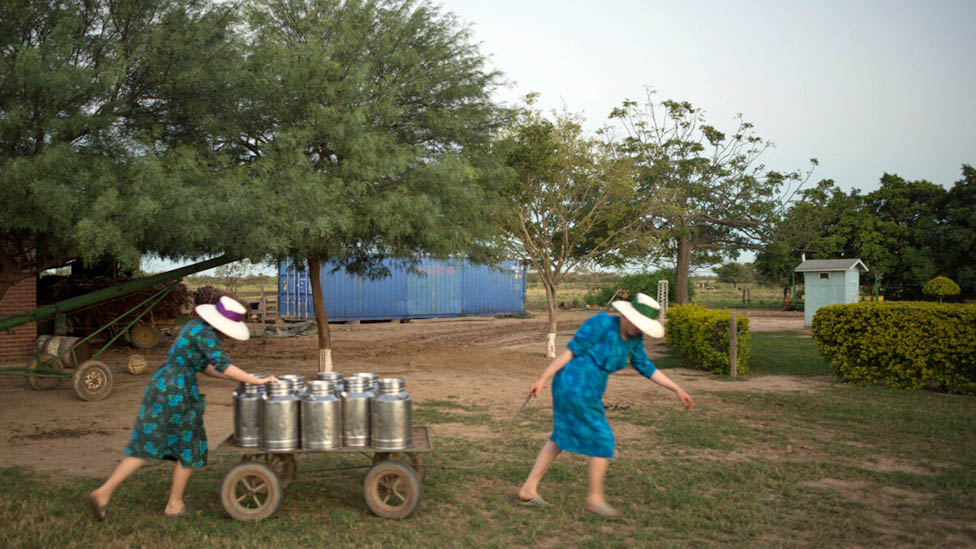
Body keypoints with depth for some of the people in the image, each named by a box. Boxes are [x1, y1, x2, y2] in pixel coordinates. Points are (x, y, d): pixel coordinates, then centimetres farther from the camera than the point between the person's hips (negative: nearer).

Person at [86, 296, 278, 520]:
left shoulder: (195, 326, 15)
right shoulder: (205, 333, -15)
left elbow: (206, 367, 19)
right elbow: (223, 366, -22)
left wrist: (240, 378, 12)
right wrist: (257, 381, -15)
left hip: (160, 387, 9)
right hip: (176, 394, -9)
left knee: (145, 448, 12)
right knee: (189, 447, 9)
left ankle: (102, 493, 5)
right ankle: (174, 505, 19)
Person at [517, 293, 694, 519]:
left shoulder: (632, 338, 8)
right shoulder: (602, 323, -16)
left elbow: (647, 368, 16)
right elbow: (571, 350, -15)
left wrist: (678, 390, 13)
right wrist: (543, 379, -14)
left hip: (586, 391, 10)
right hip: (575, 387, -10)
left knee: (562, 439, 16)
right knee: (603, 441, -4)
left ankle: (528, 489, 23)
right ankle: (595, 499, 8)